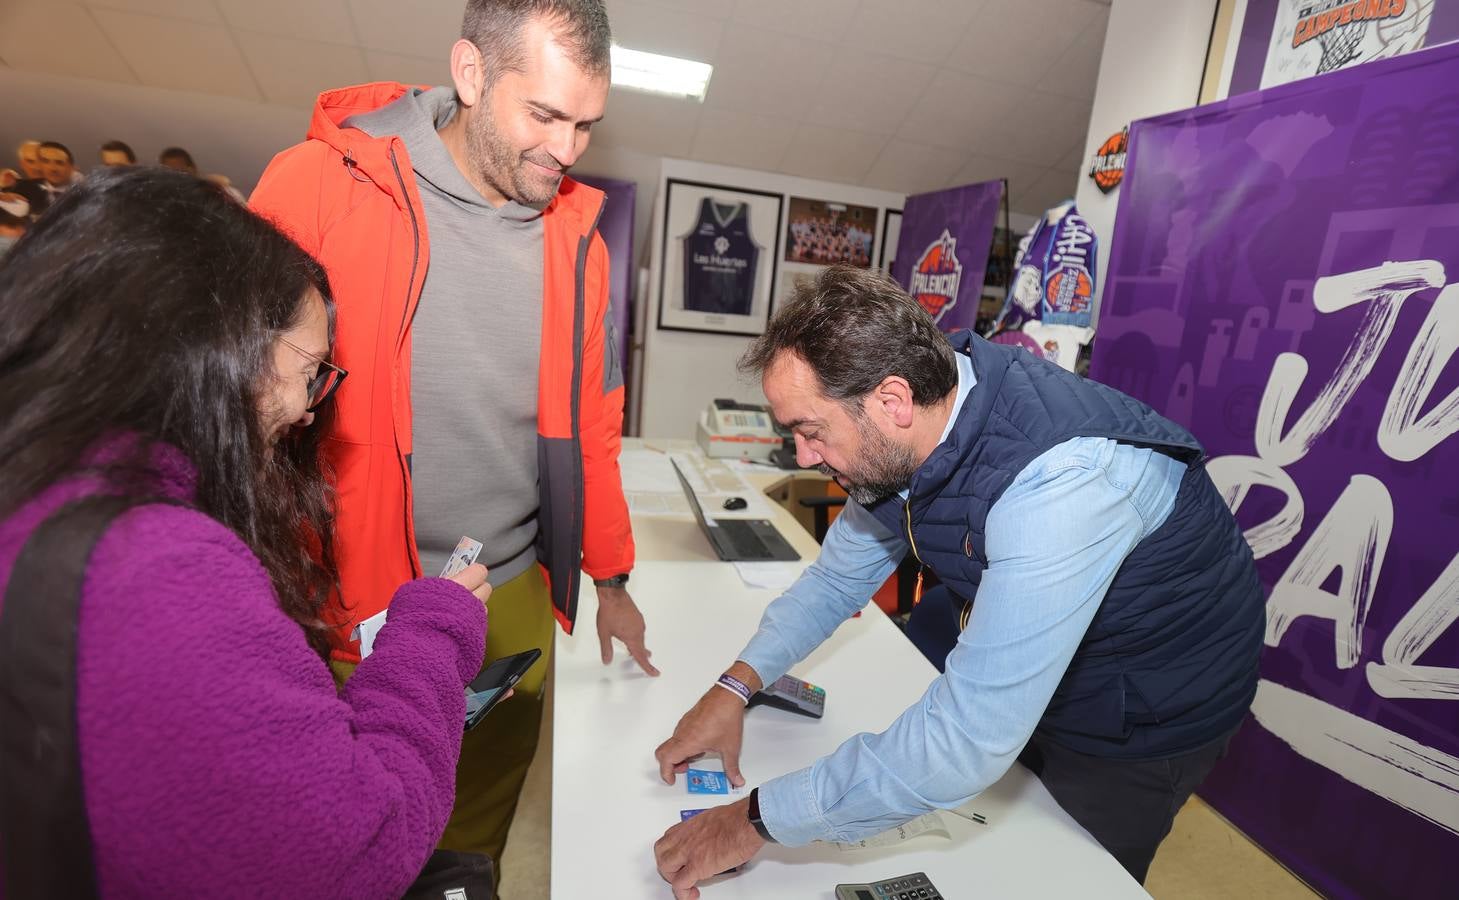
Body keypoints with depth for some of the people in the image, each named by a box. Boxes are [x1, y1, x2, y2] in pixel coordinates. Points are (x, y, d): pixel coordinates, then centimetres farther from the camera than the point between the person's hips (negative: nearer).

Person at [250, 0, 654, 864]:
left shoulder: (576, 237, 1)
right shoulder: (319, 184, -10)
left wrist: (611, 578, 9)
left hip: (515, 599, 4)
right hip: (355, 606, -3)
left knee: (480, 822, 22)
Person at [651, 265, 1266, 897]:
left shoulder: (1060, 480, -40)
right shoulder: (906, 437, -16)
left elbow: (969, 739, -41)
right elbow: (840, 576, -2)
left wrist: (759, 819, -31)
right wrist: (737, 684, -13)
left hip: (1139, 720, -6)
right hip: (1007, 664, 6)